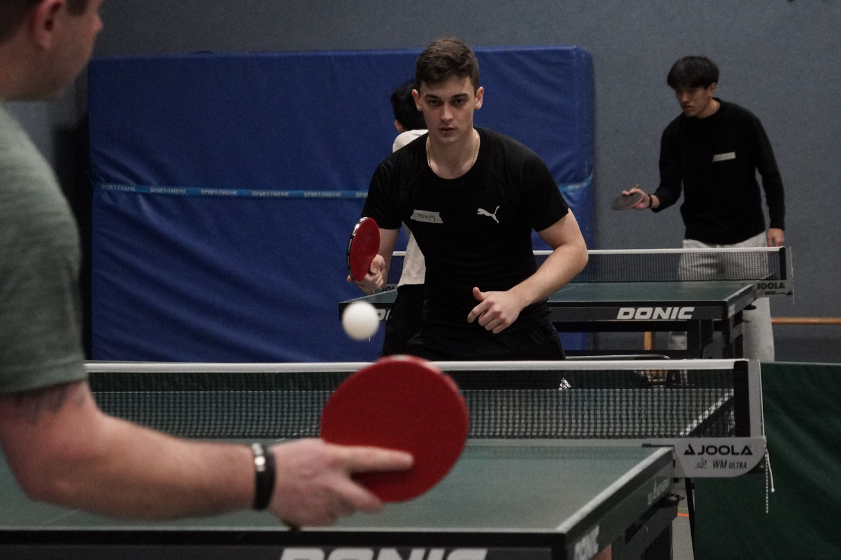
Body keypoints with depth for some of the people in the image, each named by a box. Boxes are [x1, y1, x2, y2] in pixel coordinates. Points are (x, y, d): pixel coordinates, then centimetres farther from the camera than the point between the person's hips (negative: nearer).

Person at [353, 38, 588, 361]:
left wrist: (518, 297, -23)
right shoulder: (394, 174, -7)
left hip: (520, 340, -2)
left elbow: (573, 248, -8)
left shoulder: (521, 167, -14)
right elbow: (374, 256, -2)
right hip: (439, 344, 2)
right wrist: (369, 274, -27)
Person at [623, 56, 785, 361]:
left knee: (756, 317, 1)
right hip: (699, 241, 2)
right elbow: (671, 188, -6)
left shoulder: (743, 122, -8)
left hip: (747, 238, -1)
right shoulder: (674, 133, -3)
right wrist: (651, 200, -28)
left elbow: (771, 175, -2)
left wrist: (777, 224, -9)